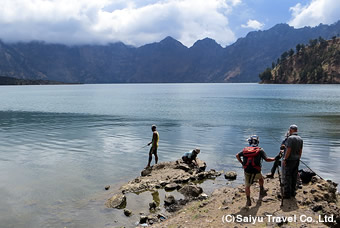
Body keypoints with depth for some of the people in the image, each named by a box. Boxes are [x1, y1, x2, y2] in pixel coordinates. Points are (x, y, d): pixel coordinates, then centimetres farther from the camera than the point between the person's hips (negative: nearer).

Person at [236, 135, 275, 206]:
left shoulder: (245, 149, 8)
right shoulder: (260, 150, -2)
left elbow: (237, 156, 12)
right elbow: (267, 159, -9)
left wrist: (242, 163, 22)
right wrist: (275, 159, 5)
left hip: (247, 171, 1)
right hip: (256, 172, -1)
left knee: (247, 186, 13)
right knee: (261, 178, 32)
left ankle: (248, 201, 13)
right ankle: (261, 191, 38)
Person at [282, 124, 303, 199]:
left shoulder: (290, 138, -17)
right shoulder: (300, 139, 6)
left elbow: (288, 150, -21)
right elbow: (300, 151, 10)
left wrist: (284, 159, -16)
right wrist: (298, 159, 19)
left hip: (289, 160, -7)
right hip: (296, 160, 8)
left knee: (287, 177, -1)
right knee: (294, 177, 13)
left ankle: (287, 194, 1)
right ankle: (293, 193, 21)